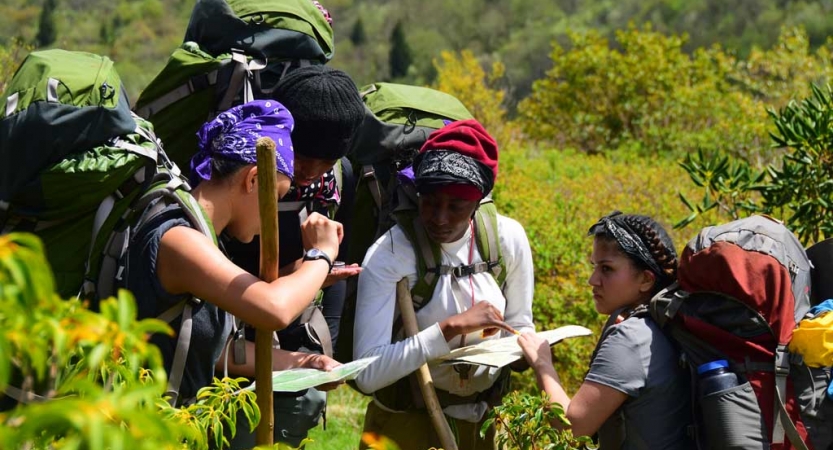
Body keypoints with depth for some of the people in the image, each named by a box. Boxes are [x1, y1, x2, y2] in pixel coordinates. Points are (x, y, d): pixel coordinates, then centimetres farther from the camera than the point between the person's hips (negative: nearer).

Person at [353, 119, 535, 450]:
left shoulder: (509, 238, -11)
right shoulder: (388, 255, -23)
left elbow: (520, 327, 4)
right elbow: (367, 374, -30)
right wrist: (451, 328, -34)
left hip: (485, 421, 4)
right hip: (408, 421, -4)